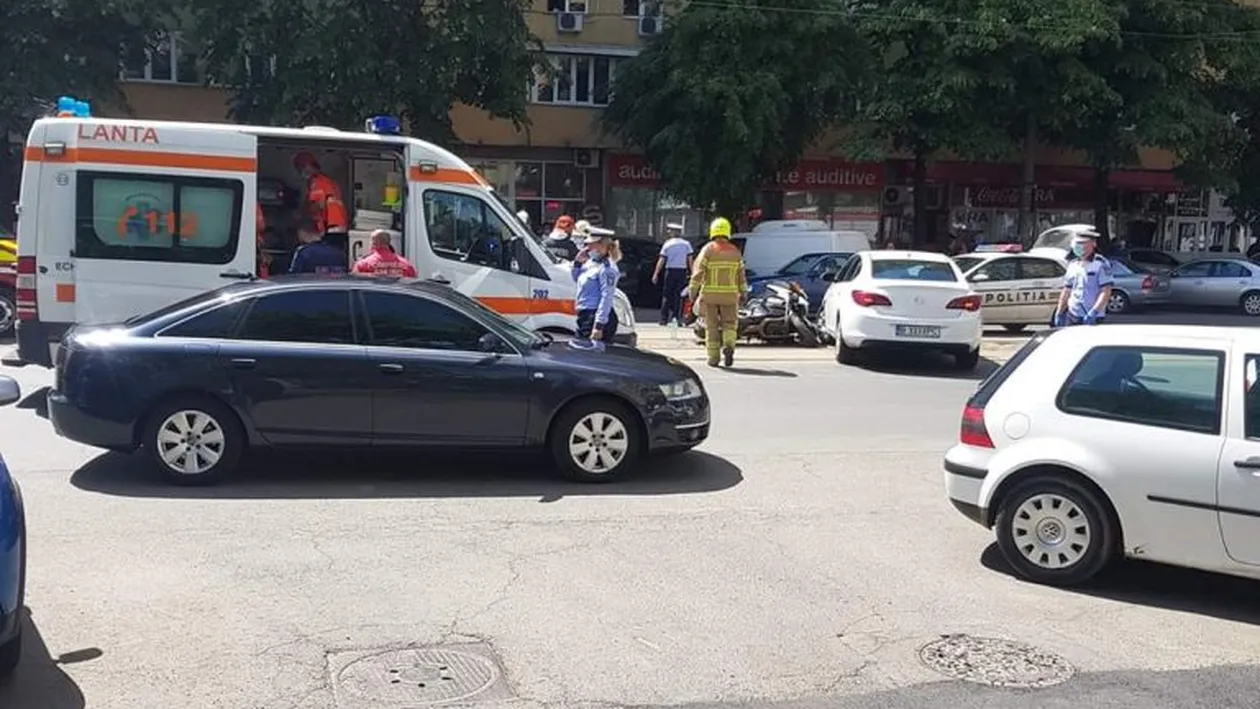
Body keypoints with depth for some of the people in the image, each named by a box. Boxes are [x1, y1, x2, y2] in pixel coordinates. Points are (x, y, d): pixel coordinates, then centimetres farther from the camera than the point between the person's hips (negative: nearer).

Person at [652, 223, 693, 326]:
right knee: (679, 295, 5)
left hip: (670, 270, -1)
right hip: (682, 271, 1)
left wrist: (656, 274, 0)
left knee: (666, 295, 5)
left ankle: (664, 318, 2)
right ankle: (679, 318, 0)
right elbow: (690, 260, 0)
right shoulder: (686, 244, 4)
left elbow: (661, 260, -1)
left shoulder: (667, 244, 3)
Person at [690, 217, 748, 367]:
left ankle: (713, 357, 7)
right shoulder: (735, 251, 4)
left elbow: (698, 271, -9)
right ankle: (728, 345, -19)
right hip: (730, 294, 1)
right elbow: (741, 274, 6)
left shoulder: (708, 249, -5)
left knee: (712, 326, 7)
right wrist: (743, 292, 14)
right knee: (730, 324, 8)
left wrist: (693, 289, -5)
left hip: (710, 294, -1)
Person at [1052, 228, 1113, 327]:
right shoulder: (1073, 265, 14)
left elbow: (1106, 292, -12)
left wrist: (1093, 312, -21)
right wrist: (1059, 313, 12)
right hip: (1072, 316, 6)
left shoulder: (1101, 264, -6)